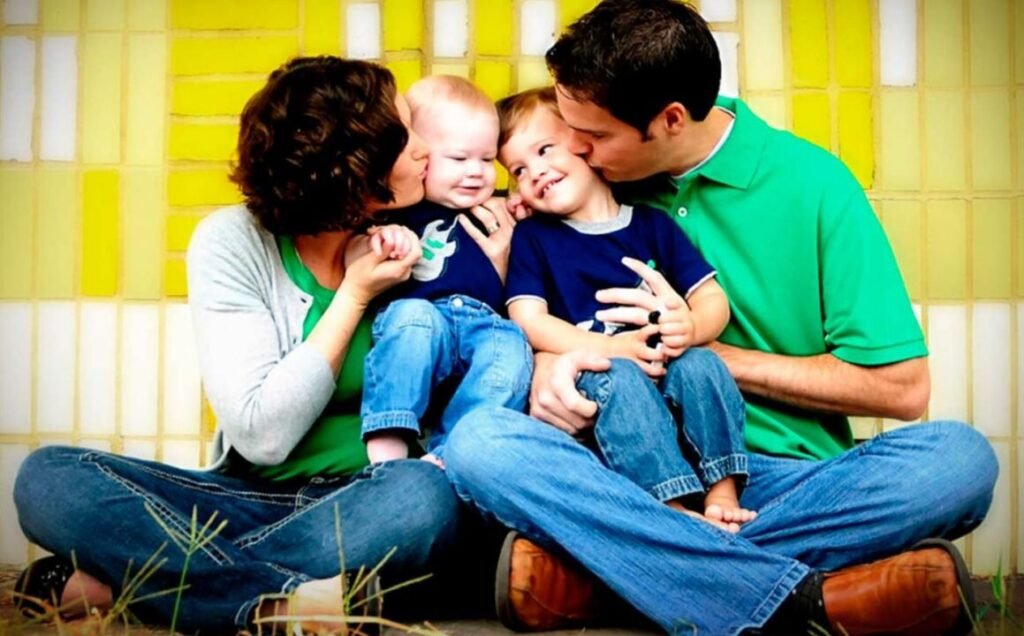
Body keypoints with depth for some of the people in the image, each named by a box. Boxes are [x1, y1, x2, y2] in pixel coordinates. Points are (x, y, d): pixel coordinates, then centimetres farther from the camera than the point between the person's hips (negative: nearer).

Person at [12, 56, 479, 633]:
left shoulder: (419, 241, -2)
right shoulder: (233, 243, -8)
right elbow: (261, 436, -15)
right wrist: (355, 295, -16)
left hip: (361, 508, 1)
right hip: (252, 497, 0)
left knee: (427, 497, -36)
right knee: (49, 477, -20)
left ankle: (112, 580, -27)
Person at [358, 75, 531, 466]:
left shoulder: (495, 223, 25)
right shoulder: (397, 210, 12)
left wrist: (501, 257, 9)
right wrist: (384, 244, -15)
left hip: (484, 327, 3)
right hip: (416, 322, -3)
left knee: (512, 346, -29)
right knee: (414, 314, -35)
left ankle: (443, 458, -37)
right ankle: (386, 451, -39)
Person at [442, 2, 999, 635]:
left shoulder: (812, 183, -2)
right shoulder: (596, 181, 6)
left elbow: (901, 387, -4)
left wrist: (709, 352, -6)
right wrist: (547, 362, -12)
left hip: (786, 479, -1)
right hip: (641, 477, 2)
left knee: (959, 456, -29)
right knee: (481, 441, -27)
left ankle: (591, 569, -31)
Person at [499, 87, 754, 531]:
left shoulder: (651, 224, 17)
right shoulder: (531, 238, 12)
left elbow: (713, 299, 10)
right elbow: (528, 320, -2)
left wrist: (693, 326, -17)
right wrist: (609, 348, -18)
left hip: (667, 378, 2)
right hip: (595, 380, -2)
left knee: (701, 364, -27)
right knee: (617, 377, -33)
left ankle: (722, 494, -31)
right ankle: (679, 509, -42)